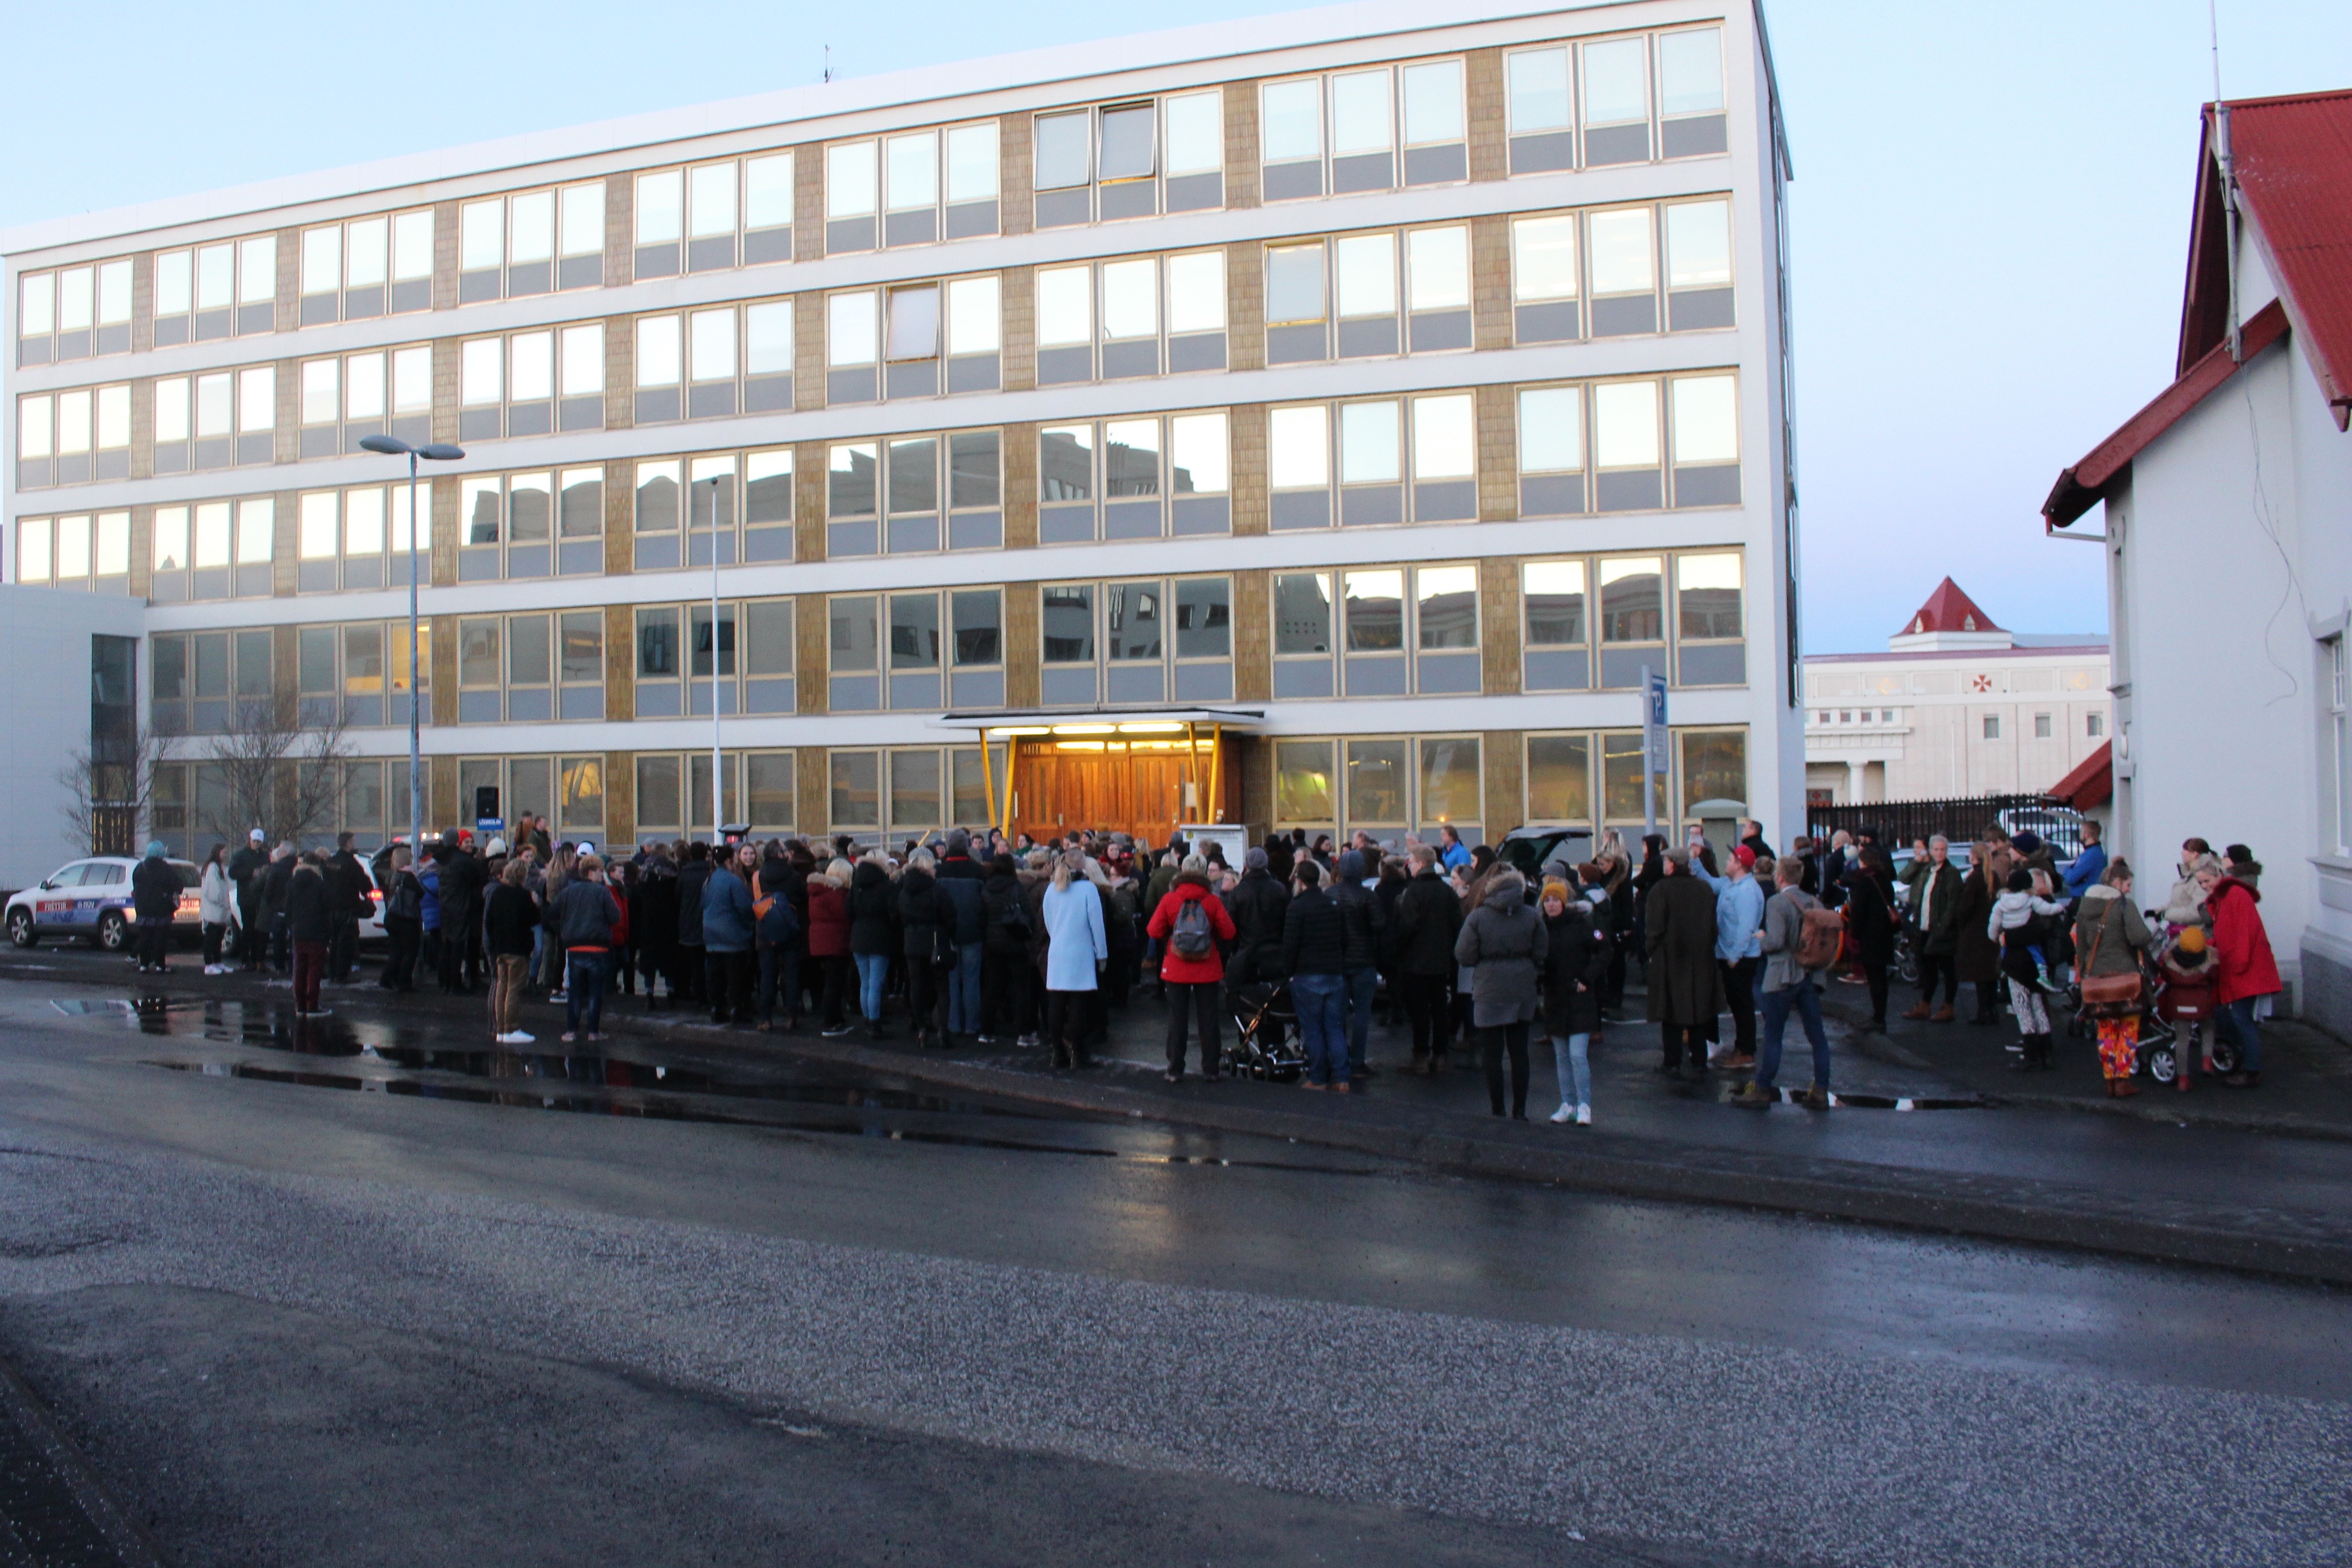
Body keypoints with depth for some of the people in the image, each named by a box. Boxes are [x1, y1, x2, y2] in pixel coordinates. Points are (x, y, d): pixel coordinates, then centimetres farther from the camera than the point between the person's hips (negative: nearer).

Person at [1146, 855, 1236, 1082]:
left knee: (1177, 1019, 7)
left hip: (1176, 969, 0)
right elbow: (1228, 933, -8)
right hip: (1207, 970, 0)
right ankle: (1210, 1069, 12)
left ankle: (1175, 1070, 8)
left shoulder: (1169, 900, -8)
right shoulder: (1213, 901, -8)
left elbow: (1154, 932, -6)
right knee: (1208, 1019, 9)